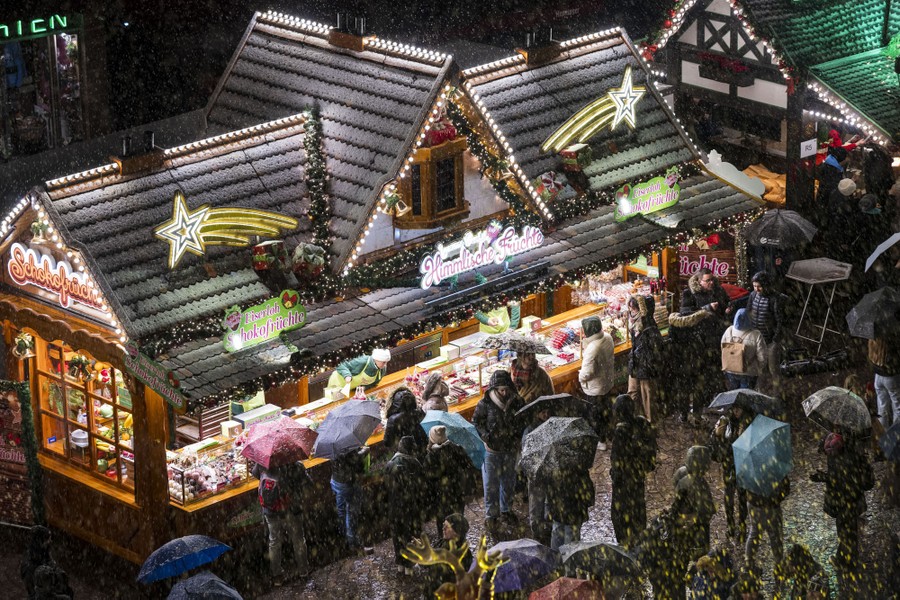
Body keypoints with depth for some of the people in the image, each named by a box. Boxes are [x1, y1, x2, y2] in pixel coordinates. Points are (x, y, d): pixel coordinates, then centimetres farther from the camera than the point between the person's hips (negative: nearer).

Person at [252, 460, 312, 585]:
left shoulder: (262, 464, -14)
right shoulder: (295, 465, -22)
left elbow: (254, 473, 7)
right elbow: (307, 485, -13)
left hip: (270, 512, 2)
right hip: (290, 511, -2)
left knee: (274, 542, 19)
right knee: (298, 540, 20)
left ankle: (276, 575, 28)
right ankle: (303, 570, 36)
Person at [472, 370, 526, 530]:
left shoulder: (516, 401, -6)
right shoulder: (486, 403, -15)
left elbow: (523, 422, 9)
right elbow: (476, 421, -3)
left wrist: (518, 439, 0)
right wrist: (486, 438, -10)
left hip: (510, 448, 3)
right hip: (492, 449, -3)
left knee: (509, 481, 15)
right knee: (491, 482, 0)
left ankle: (506, 509, 32)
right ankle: (491, 514, 11)